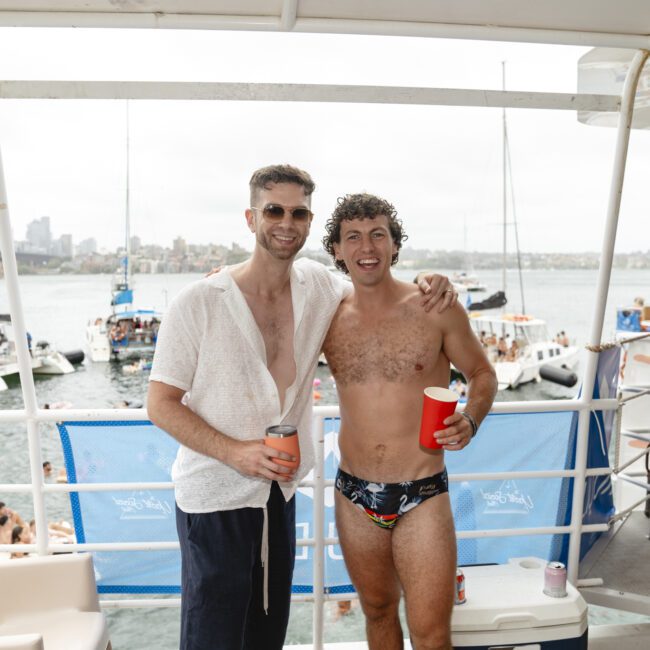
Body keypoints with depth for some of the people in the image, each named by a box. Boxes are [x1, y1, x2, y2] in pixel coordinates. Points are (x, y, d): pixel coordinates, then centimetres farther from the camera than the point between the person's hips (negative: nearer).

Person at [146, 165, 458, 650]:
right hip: (214, 498, -4)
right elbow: (161, 404, -11)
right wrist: (235, 452, -24)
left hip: (280, 491, 5)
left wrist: (427, 285, -7)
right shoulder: (198, 303, -17)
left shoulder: (320, 286, -4)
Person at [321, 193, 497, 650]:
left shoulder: (437, 306, -8)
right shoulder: (328, 318, -2)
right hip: (355, 495, 3)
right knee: (378, 611, 21)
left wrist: (470, 422, -17)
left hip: (423, 496, -2)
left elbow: (483, 374, 4)